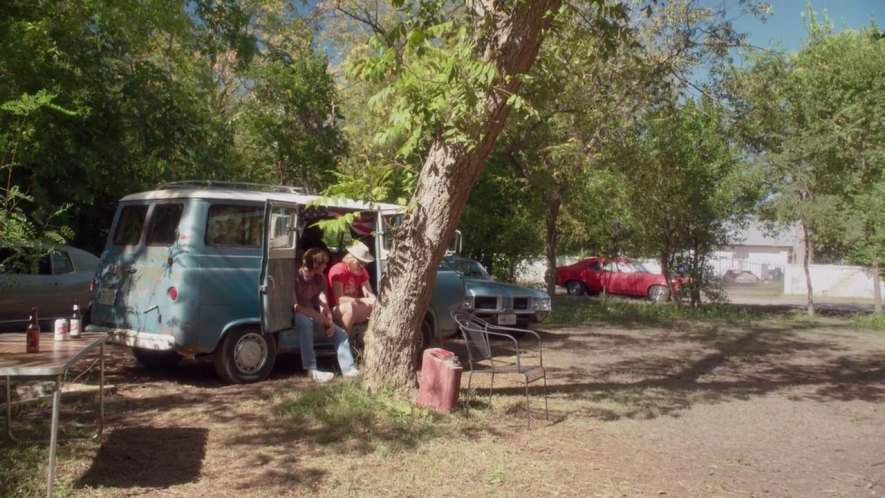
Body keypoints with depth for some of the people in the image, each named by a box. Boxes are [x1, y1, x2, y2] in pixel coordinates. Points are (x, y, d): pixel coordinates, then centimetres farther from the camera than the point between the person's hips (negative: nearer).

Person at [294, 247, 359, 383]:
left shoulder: (320, 278, 4)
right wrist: (318, 316, -27)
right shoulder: (296, 277, -18)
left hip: (313, 316, 7)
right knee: (305, 322, -41)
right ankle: (312, 370, -43)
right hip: (298, 316, -7)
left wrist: (330, 322, -20)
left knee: (340, 332, -8)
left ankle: (348, 368, -13)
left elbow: (324, 304, -3)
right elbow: (295, 306, -23)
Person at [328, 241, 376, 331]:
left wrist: (373, 300, -31)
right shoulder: (339, 270, -17)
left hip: (356, 312, 7)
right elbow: (339, 299, -25)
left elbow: (369, 294, -6)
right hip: (336, 311, -6)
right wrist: (364, 301, -32)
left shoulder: (362, 272, 4)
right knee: (351, 306, -37)